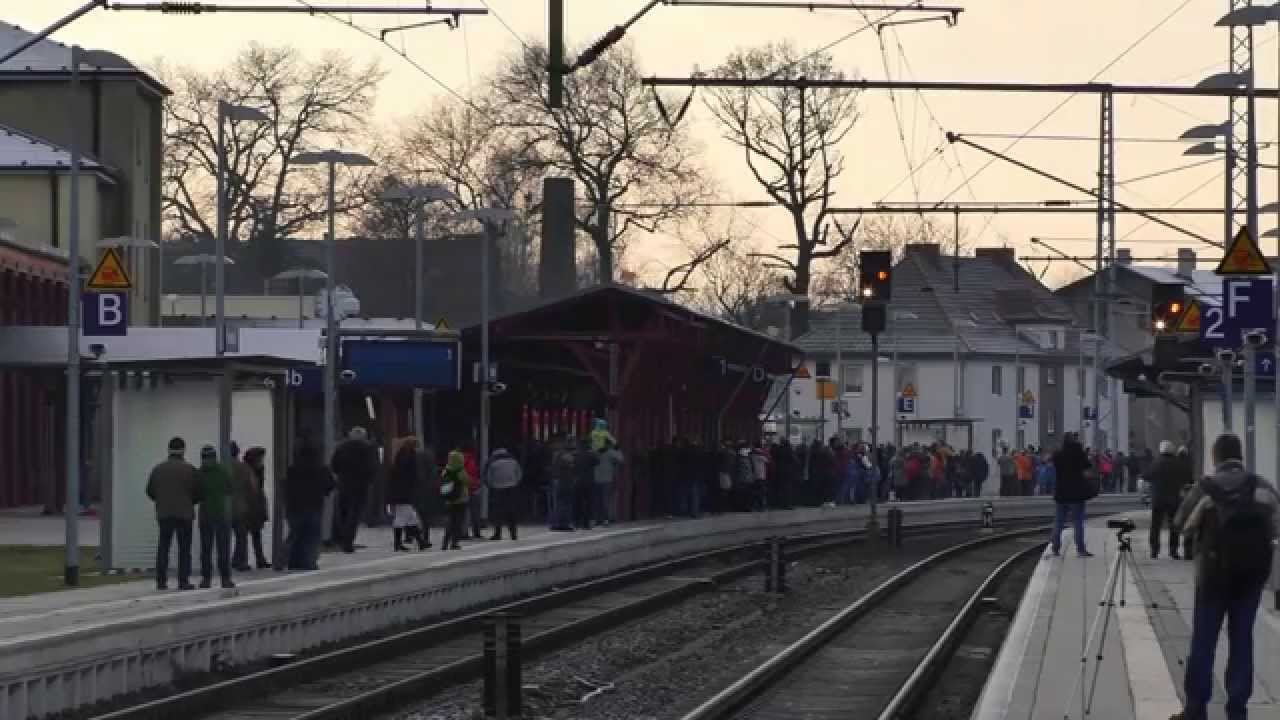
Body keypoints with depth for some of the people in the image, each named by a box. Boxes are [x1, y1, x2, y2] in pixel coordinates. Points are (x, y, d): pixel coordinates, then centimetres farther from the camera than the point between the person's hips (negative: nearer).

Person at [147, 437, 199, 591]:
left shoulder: (158, 469, 3)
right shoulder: (189, 469, -7)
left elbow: (150, 491, 6)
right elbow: (197, 491, -6)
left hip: (163, 513, 3)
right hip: (184, 513, -3)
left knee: (163, 548, 7)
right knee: (184, 549, 2)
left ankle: (161, 581, 3)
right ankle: (183, 581, -2)